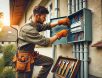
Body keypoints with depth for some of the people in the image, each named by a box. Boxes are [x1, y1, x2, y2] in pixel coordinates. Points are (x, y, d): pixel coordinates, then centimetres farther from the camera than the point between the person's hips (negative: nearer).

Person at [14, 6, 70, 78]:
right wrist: (59, 34, -16)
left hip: (31, 55, 10)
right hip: (24, 58, -10)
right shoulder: (28, 29, -28)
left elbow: (46, 26, 18)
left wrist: (59, 22, 4)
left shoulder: (36, 25, 2)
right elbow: (45, 42, -25)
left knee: (49, 61, 13)